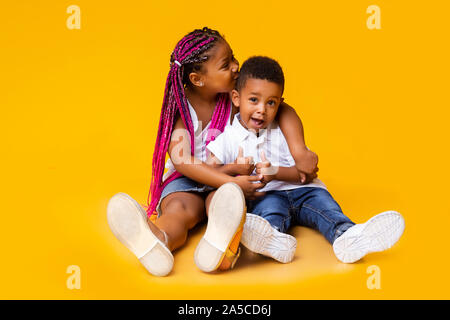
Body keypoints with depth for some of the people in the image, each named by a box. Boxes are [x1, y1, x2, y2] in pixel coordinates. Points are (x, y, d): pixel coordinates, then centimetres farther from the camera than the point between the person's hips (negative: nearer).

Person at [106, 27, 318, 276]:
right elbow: (181, 159, -21)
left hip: (231, 178, 1)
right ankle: (152, 243, -66)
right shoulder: (181, 107, -11)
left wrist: (299, 152, -26)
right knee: (178, 208, -32)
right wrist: (230, 181, -30)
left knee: (225, 200, -33)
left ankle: (221, 247, -67)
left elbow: (284, 111, -9)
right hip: (187, 180, -1)